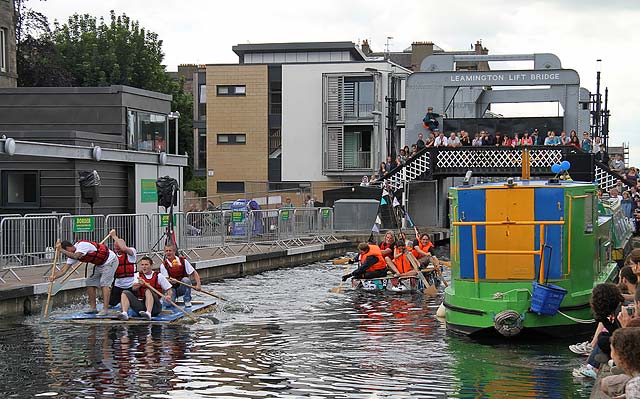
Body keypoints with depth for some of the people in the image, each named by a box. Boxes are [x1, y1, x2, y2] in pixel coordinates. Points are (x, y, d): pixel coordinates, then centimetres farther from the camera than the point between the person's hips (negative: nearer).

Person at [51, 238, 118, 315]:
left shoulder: (82, 245, -26)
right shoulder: (72, 255, 0)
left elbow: (75, 256, -43)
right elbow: (64, 269, -4)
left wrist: (61, 250, -39)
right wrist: (54, 276, -18)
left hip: (110, 261, -10)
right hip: (100, 264, 10)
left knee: (104, 283, -19)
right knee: (90, 283, 6)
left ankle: (105, 310, -24)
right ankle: (93, 308, 11)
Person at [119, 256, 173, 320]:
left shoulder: (158, 276, 6)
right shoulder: (137, 275, 12)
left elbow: (169, 290, 5)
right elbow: (134, 288, -7)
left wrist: (168, 296, -18)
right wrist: (139, 284, -30)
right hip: (140, 304, 3)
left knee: (148, 291, -30)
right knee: (125, 293, -14)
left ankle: (148, 313, -54)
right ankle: (124, 313, -40)